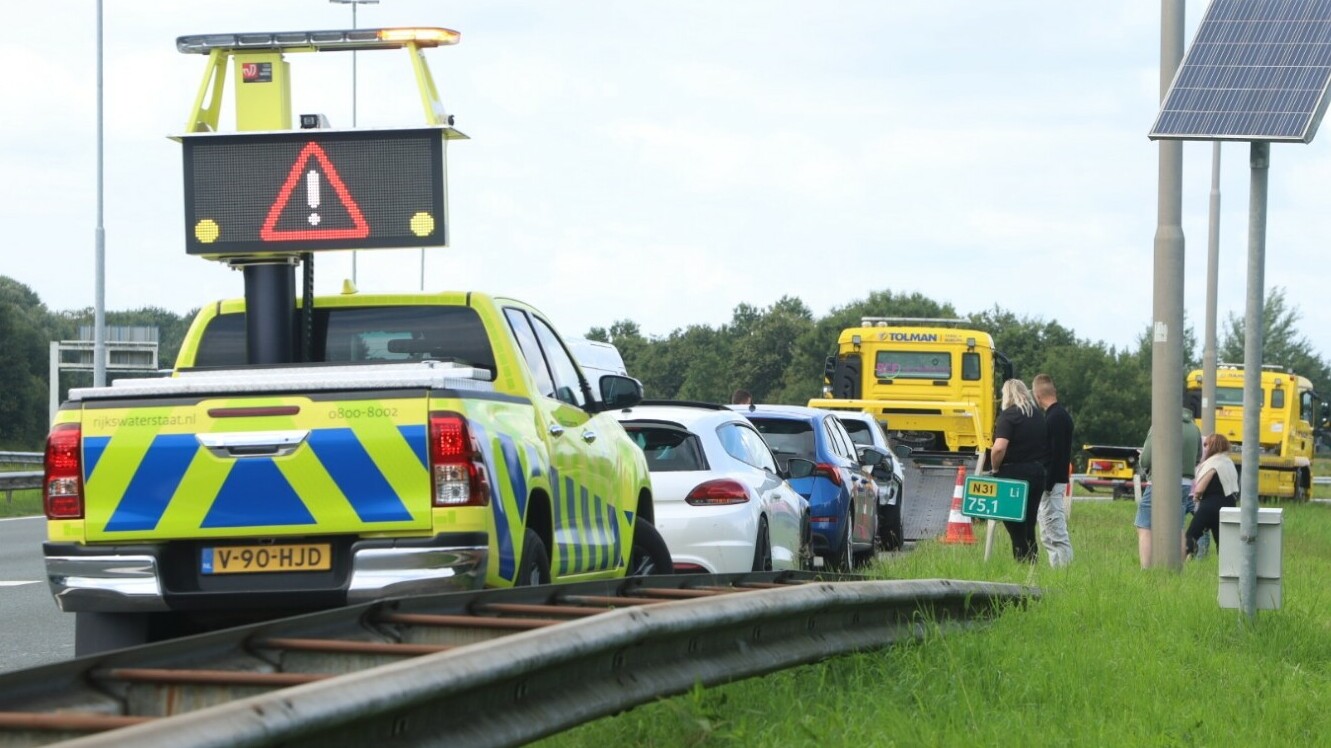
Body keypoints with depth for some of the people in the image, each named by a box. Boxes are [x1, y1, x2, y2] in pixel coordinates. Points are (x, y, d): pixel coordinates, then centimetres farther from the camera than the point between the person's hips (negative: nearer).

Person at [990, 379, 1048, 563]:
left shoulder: (1008, 416, -13)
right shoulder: (1039, 416, 9)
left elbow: (999, 448, -23)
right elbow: (1047, 446, 15)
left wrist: (995, 468, -9)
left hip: (1014, 473, -7)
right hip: (1037, 472, 7)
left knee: (1016, 528, 1)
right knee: (1029, 524, 13)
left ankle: (1021, 560, 0)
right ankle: (1032, 560, 13)